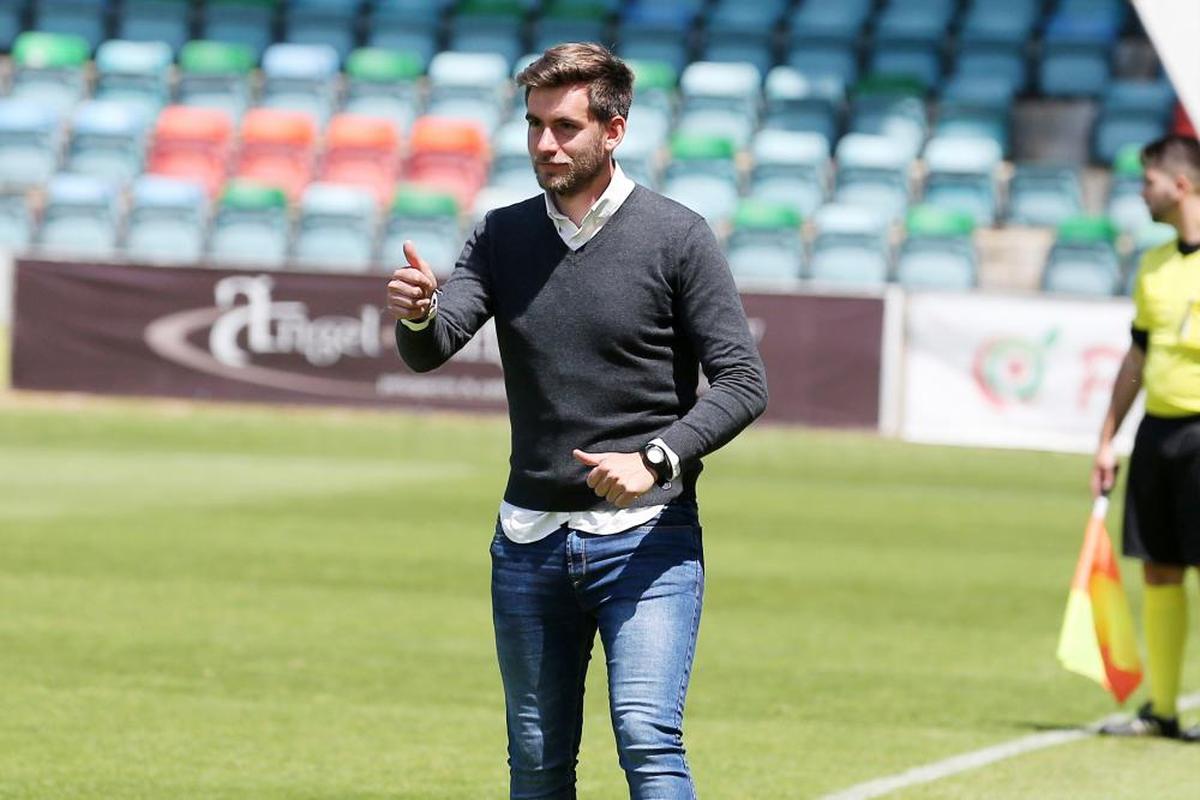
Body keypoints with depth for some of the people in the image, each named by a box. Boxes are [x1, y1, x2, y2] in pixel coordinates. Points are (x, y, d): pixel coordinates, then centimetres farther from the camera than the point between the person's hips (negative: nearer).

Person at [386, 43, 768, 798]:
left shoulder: (678, 237, -6)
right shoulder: (503, 236, 6)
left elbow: (743, 383, -8)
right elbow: (431, 349, -7)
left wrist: (657, 459, -24)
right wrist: (417, 316, -31)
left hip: (648, 542, -4)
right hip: (530, 541, 4)